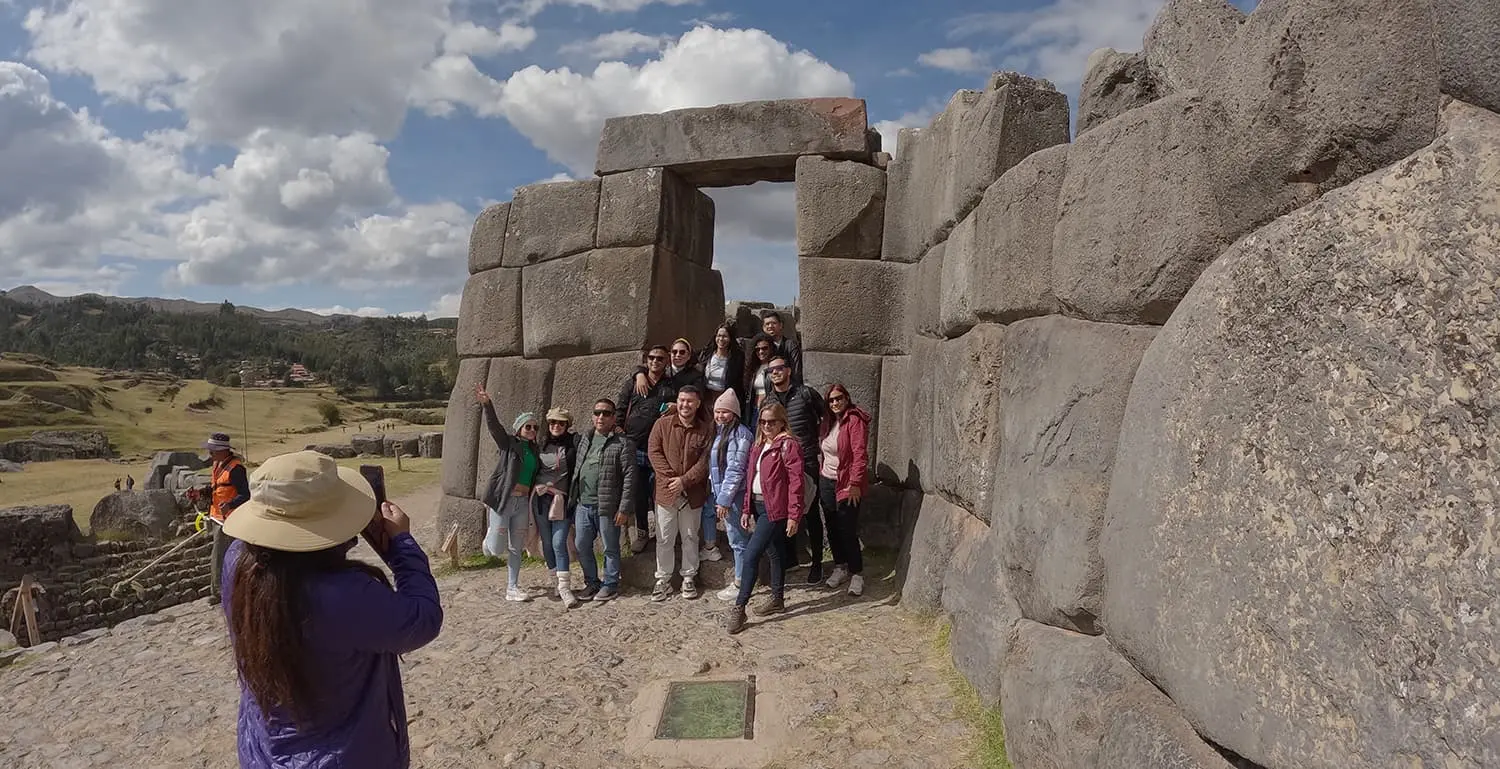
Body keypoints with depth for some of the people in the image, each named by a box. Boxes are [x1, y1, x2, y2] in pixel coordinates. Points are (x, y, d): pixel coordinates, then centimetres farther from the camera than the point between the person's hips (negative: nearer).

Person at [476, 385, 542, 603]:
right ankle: (490, 536, 35)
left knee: (516, 547, 10)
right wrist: (486, 405, -35)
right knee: (495, 549, -1)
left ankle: (512, 588, 19)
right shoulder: (508, 443, -4)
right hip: (503, 500, -5)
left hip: (522, 502, 5)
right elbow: (494, 425, -20)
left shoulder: (534, 449, 12)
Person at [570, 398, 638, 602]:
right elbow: (575, 469, 20)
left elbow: (630, 477, -11)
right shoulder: (584, 439, 12)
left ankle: (610, 585, 21)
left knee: (610, 548, 5)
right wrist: (573, 498, 12)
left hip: (607, 507, -6)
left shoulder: (622, 444, -7)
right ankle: (591, 582, 28)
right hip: (583, 505, 6)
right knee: (581, 545, 12)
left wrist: (624, 509, -15)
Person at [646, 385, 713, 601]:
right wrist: (671, 477, -14)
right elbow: (654, 451, -5)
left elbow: (705, 461, -6)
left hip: (693, 493, 0)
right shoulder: (663, 424, -1)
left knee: (690, 537, 13)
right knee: (664, 539, 7)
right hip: (666, 491, 0)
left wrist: (684, 481, -15)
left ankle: (689, 577, 26)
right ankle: (663, 579, 19)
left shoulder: (706, 429, -2)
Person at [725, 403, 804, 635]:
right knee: (774, 553, 18)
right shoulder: (759, 446, 14)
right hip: (759, 506, 8)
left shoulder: (789, 445, -11)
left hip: (775, 509, -8)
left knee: (751, 555, -11)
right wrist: (747, 509, 14)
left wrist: (794, 516, -17)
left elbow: (795, 483, -14)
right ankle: (777, 599, 31)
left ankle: (739, 608, -5)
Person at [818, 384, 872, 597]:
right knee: (832, 528, 14)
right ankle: (840, 567, 29)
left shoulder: (855, 420, -12)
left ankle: (857, 574, 9)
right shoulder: (828, 422, 12)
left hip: (847, 485, -7)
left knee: (848, 531, -4)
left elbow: (860, 454, -17)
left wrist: (855, 483, -21)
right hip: (826, 482, 7)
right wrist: (820, 474, 10)